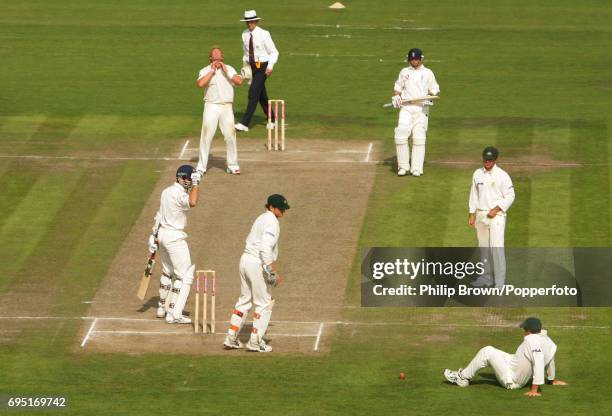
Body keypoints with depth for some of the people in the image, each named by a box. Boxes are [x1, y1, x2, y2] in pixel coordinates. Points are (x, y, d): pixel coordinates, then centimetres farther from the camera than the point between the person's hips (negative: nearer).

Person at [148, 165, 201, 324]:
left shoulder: (167, 191, 9)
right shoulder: (179, 194, -20)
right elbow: (192, 202, -40)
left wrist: (155, 236, 21)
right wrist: (195, 184, -28)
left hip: (162, 234, 9)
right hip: (175, 237, -9)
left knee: (168, 272, 27)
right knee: (185, 276, -3)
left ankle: (162, 307, 38)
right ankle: (174, 314, -7)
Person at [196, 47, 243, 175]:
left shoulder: (229, 69, 11)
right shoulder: (205, 71, 4)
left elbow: (239, 82, -4)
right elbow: (200, 84, -16)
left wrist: (225, 71, -6)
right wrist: (212, 71, -9)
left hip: (226, 107, 2)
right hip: (211, 106, -2)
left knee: (230, 135, 0)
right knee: (206, 136, -6)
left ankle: (232, 165, 10)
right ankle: (201, 167, -1)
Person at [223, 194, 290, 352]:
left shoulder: (261, 219, 16)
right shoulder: (272, 221, -14)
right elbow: (265, 248, -23)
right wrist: (273, 272, -23)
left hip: (245, 259, 9)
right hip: (258, 264, -9)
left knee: (244, 300, 17)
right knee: (264, 303, 0)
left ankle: (231, 338, 17)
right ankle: (255, 341, 0)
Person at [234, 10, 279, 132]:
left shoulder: (264, 34, -13)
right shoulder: (245, 35, 4)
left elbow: (274, 52, -7)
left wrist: (270, 66, -18)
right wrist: (246, 66, 12)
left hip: (262, 67, -6)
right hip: (252, 66, 6)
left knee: (253, 94, -14)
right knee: (261, 96, 13)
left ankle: (244, 124, -16)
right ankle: (271, 120, 30)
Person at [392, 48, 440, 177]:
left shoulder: (427, 73, 9)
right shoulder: (404, 72, 15)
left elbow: (434, 90, 10)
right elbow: (398, 88, 21)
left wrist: (430, 94, -12)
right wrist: (397, 96, 1)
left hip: (421, 107, -2)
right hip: (406, 107, 2)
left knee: (419, 138, -4)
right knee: (401, 136, -11)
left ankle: (417, 168, -1)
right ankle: (403, 166, -1)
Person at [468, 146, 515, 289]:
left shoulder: (502, 175, -8)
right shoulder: (477, 174, 8)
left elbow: (510, 196, -7)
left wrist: (496, 209, -16)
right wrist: (471, 214, 11)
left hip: (496, 215, -6)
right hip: (480, 215, 6)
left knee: (496, 248, -11)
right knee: (483, 247, 12)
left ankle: (499, 281, -11)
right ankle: (485, 277, 21)